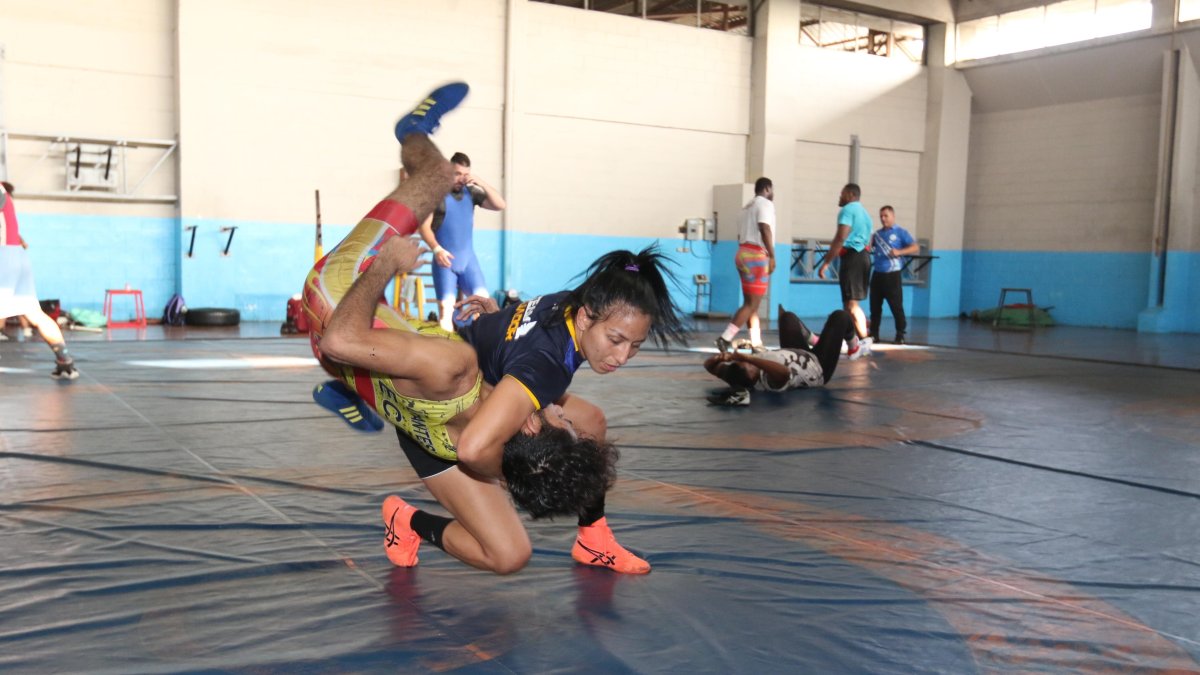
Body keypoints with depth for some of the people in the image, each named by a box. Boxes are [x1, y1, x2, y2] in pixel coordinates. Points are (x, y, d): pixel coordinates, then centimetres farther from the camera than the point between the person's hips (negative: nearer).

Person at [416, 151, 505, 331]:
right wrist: (436, 249, -23)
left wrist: (482, 183, -9)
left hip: (468, 259, 4)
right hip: (445, 260, -4)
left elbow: (500, 205, 1)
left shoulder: (471, 192, 7)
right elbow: (424, 226, -9)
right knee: (446, 306, -8)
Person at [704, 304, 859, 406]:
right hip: (819, 368, -6)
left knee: (787, 316, 22)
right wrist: (749, 358, -69)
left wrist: (720, 357, -45)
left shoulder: (739, 378, -30)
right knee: (840, 316, 2)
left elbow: (709, 365, -22)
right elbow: (784, 372, -68)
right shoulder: (770, 382, -47)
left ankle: (814, 341, 50)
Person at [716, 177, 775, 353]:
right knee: (752, 304, -9)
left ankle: (756, 343, 13)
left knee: (751, 302, 11)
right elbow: (764, 229, -19)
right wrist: (772, 256, -19)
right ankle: (725, 338, -16)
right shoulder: (765, 204, -5)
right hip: (757, 256, -10)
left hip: (744, 253, 10)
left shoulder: (748, 206, 22)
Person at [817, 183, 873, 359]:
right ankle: (863, 340, 15)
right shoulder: (864, 213, 23)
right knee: (852, 303, 15)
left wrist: (826, 263, -19)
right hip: (864, 256, 10)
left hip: (851, 256, -10)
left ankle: (864, 342, -11)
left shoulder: (848, 210, -7)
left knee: (850, 303, -8)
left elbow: (840, 239, -18)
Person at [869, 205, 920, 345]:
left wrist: (899, 252, -20)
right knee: (875, 306, 7)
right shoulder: (877, 233, 14)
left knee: (896, 306, -3)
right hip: (877, 274, 5)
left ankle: (900, 335, 4)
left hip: (892, 275, -5)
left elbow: (916, 248, -7)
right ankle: (874, 334, 14)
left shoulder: (900, 232, -1)